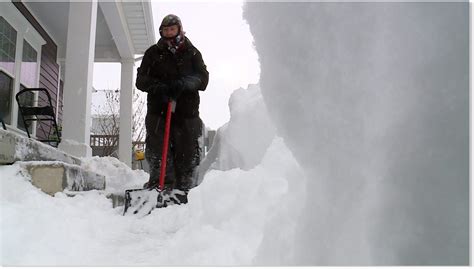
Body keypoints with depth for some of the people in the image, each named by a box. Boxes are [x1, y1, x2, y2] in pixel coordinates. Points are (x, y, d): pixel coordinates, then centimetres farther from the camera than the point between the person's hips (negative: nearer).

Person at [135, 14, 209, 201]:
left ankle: (184, 191, 4)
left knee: (187, 155, -2)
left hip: (186, 111, 0)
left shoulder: (192, 53, 15)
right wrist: (157, 86, -15)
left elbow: (203, 78, 3)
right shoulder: (153, 52, 16)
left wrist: (185, 83, -18)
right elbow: (141, 79, 7)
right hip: (158, 110, 0)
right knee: (157, 154, -6)